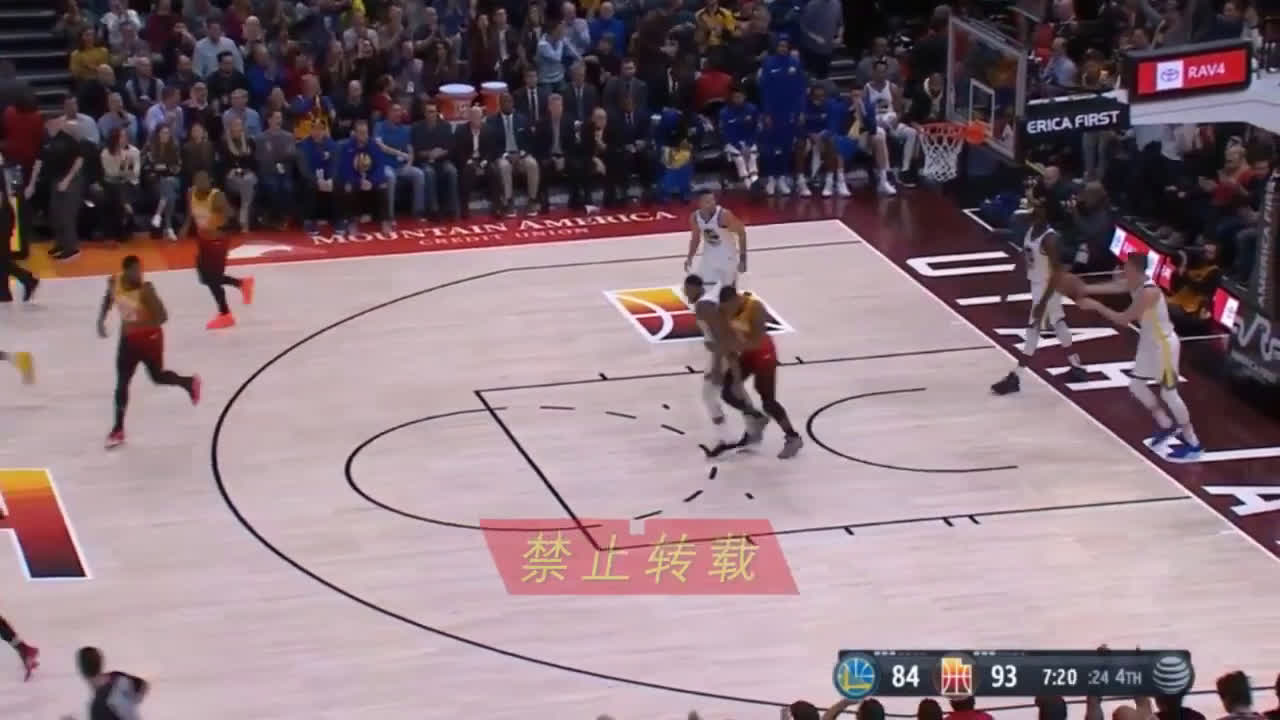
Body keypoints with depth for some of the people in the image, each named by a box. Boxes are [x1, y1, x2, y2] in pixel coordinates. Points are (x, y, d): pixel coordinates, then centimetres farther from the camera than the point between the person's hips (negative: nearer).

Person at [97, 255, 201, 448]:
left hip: (149, 337, -5)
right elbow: (109, 298, 13)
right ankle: (118, 430, 11)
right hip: (128, 338, 5)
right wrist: (101, 320, 5)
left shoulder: (145, 289, -28)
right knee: (121, 382, 2)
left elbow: (163, 316, -28)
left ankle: (189, 383, 47)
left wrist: (144, 323, -42)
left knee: (157, 376, 14)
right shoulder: (114, 282, -11)